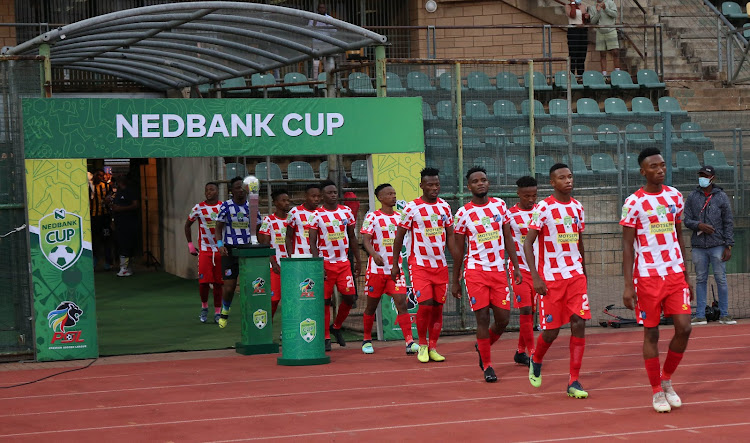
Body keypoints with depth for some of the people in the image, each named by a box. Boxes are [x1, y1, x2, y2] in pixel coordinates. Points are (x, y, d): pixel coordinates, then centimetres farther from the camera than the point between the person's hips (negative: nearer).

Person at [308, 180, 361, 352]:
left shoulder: (346, 211, 6)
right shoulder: (317, 215, -5)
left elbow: (352, 238, 14)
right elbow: (312, 242, -8)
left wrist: (358, 261, 12)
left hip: (344, 262, 4)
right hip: (326, 263, -4)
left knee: (349, 297, 0)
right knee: (325, 300, -1)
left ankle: (336, 327, 24)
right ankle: (325, 337, 9)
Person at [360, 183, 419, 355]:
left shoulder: (400, 217, 9)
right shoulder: (372, 217, -4)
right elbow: (366, 239, -14)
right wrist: (374, 254, -32)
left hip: (396, 268, 3)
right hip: (376, 269, -3)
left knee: (401, 303, -10)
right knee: (371, 306, 8)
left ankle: (409, 342, -15)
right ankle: (367, 340, 26)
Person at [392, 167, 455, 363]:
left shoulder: (444, 207, 7)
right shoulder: (412, 208, -6)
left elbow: (450, 236, 13)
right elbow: (399, 236, 0)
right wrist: (395, 264, -1)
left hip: (441, 265, 4)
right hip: (419, 264, -4)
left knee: (438, 307, 4)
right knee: (425, 305, -12)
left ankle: (432, 348, 14)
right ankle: (422, 345, 6)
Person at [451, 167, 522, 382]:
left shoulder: (500, 205, 6)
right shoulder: (463, 213, -4)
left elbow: (508, 238, 11)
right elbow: (458, 249, 2)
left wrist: (516, 266, 4)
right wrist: (455, 281, 3)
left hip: (499, 270, 3)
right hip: (475, 271, -3)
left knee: (503, 319, 2)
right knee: (483, 318, -5)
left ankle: (482, 346, 30)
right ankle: (487, 366, 6)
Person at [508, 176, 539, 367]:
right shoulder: (509, 215, -6)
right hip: (520, 269, -4)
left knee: (530, 311, 8)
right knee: (525, 310, -12)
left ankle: (520, 352, 18)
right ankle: (531, 353, -8)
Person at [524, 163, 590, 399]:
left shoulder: (577, 207, 9)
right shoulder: (543, 208, -8)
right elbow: (528, 243, -8)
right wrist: (535, 277, -15)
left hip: (575, 275, 4)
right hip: (551, 277, -4)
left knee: (579, 324, -8)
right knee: (551, 330, 0)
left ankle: (574, 382, -3)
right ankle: (536, 361, 33)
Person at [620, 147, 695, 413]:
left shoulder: (675, 196, 8)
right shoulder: (634, 203, -7)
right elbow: (627, 247, -6)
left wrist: (686, 275, 15)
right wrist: (628, 286, -12)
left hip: (675, 273, 4)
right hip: (647, 276, -4)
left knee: (684, 328, -4)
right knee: (651, 333, 3)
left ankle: (667, 380, 18)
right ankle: (657, 391, 15)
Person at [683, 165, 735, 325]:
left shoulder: (722, 197, 4)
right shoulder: (692, 197, 9)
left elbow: (728, 222, 3)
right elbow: (687, 220, 8)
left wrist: (728, 246, -4)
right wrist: (698, 225, -14)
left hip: (717, 245, -2)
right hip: (698, 247, 2)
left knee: (721, 279, -2)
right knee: (701, 280, 5)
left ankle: (724, 314, 5)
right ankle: (700, 315, 8)